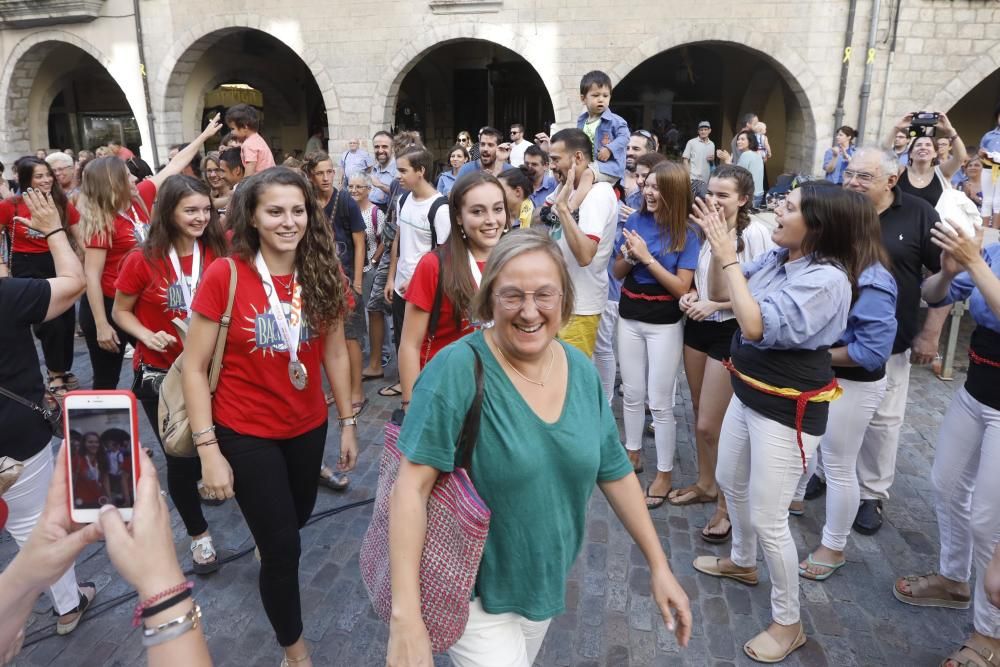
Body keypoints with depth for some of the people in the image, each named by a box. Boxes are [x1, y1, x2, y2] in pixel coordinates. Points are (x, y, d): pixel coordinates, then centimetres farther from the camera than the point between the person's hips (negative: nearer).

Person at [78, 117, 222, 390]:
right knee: (106, 382, 6)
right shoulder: (102, 223, -19)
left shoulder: (138, 199, -1)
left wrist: (204, 136, 14)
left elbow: (172, 167, 7)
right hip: (107, 306, -7)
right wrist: (102, 326, -23)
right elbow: (92, 276, -20)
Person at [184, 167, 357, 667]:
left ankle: (265, 539, 67)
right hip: (245, 433, -4)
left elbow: (335, 353, 3)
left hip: (308, 427, 5)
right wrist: (208, 450, -16)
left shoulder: (323, 275, -7)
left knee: (299, 514, 27)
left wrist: (347, 422, 6)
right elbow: (194, 367, -14)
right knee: (283, 545, 3)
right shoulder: (224, 276, -19)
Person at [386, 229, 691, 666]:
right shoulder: (459, 369, -25)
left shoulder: (581, 371, -7)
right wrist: (406, 617, -31)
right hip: (475, 587, -6)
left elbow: (615, 472, 2)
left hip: (547, 578, 6)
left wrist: (659, 565, 4)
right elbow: (411, 486, -27)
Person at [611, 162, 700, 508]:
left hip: (664, 323, -4)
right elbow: (617, 272, 5)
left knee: (660, 402, 1)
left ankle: (664, 473, 16)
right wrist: (630, 256, -16)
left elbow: (681, 287, -17)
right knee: (632, 394, 15)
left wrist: (647, 258, -22)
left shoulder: (686, 235, -11)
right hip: (629, 317, 4)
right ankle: (633, 453, 35)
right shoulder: (635, 220, 0)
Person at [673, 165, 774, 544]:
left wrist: (715, 305, -20)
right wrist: (691, 295, -3)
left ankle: (728, 504, 18)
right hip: (698, 326, 7)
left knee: (710, 425, -3)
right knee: (700, 414, 18)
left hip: (730, 332, -7)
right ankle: (705, 484, 38)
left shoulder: (756, 233, -16)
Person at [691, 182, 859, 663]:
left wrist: (729, 257, -28)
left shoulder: (827, 279, -25)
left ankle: (788, 623, 23)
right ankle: (743, 562, 52)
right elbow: (721, 286, 8)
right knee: (731, 483, 26)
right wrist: (718, 246, -10)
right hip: (748, 393, 9)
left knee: (768, 519, 1)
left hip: (788, 409, -9)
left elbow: (757, 325, -32)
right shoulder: (777, 257, -3)